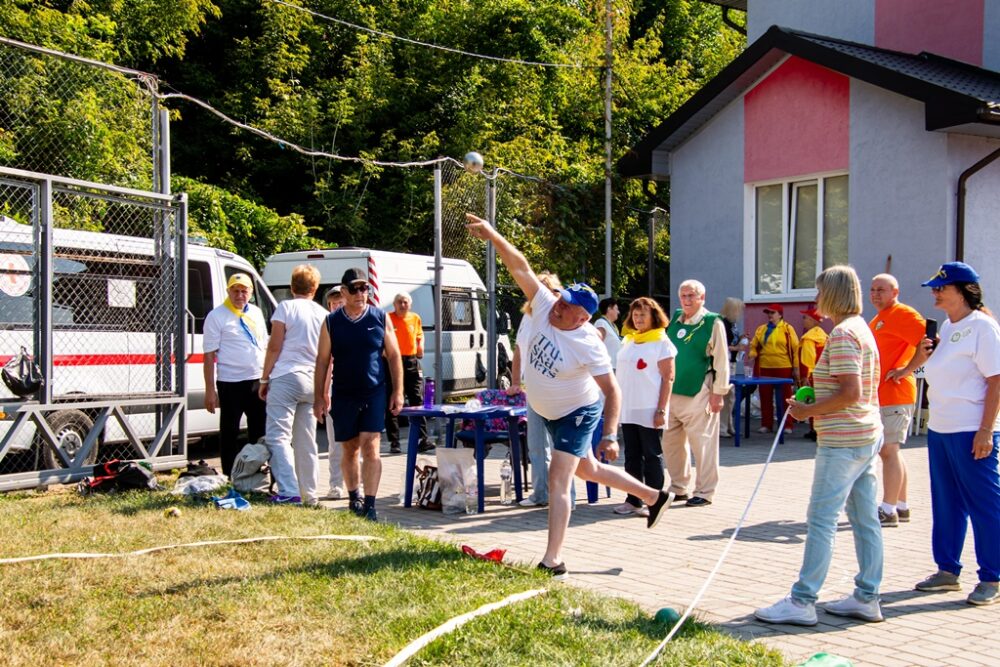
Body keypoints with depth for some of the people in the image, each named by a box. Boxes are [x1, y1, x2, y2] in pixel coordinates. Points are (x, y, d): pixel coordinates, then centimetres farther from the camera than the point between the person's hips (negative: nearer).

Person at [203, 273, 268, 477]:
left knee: (259, 430, 12)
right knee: (229, 432, 2)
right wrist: (210, 389, -13)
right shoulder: (217, 316, -5)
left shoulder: (256, 313, 12)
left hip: (257, 381, 6)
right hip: (231, 383, -5)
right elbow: (209, 355, -8)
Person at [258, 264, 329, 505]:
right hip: (312, 381, 6)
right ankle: (310, 494, 14)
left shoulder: (286, 307, -3)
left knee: (278, 436, -6)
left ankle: (289, 492, -16)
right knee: (306, 441, 11)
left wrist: (264, 379, -1)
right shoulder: (323, 315, 11)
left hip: (286, 377, -5)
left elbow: (274, 346, -7)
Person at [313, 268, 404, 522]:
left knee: (370, 447, -10)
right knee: (350, 449, 12)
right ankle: (354, 499, 28)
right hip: (343, 395, 2)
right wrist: (319, 397, 1)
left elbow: (393, 356, 5)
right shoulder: (332, 322, 2)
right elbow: (322, 361, 4)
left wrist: (398, 391, 0)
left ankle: (370, 505, -8)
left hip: (375, 393, -1)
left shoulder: (380, 318, 1)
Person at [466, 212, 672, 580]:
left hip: (579, 414, -8)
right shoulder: (544, 307, -15)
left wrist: (610, 436, -34)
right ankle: (653, 496, 41)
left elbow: (612, 390, -27)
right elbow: (520, 266, -17)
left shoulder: (589, 345, -29)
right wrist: (491, 235, -25)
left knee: (558, 480, -16)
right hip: (551, 413, 8)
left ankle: (552, 561, -14)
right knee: (588, 470, 22)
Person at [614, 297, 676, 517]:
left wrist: (661, 410, -15)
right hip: (627, 409, 6)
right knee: (632, 456, 10)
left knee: (652, 456, 1)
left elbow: (668, 378, -9)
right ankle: (633, 500, 17)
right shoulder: (628, 341, 14)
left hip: (649, 410, -6)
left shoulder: (662, 342, -4)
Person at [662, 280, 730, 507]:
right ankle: (678, 488, 22)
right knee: (671, 443, 10)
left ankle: (704, 492, 8)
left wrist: (718, 392, -10)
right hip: (672, 392, 6)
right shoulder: (675, 319, 12)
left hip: (698, 393, -6)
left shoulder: (713, 322, -5)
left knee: (702, 443, -1)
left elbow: (721, 360, -6)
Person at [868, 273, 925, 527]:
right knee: (890, 451, 14)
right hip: (879, 396, 10)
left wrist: (906, 370, -20)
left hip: (894, 395, -10)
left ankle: (888, 510, -6)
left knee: (889, 450, -9)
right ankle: (901, 506, 23)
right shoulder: (878, 318, 19)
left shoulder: (903, 314, -11)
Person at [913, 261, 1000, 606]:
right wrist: (925, 355, 5)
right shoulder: (947, 327, 14)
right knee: (945, 503, 14)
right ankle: (948, 570, 24)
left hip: (971, 431, -9)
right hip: (939, 428, 9)